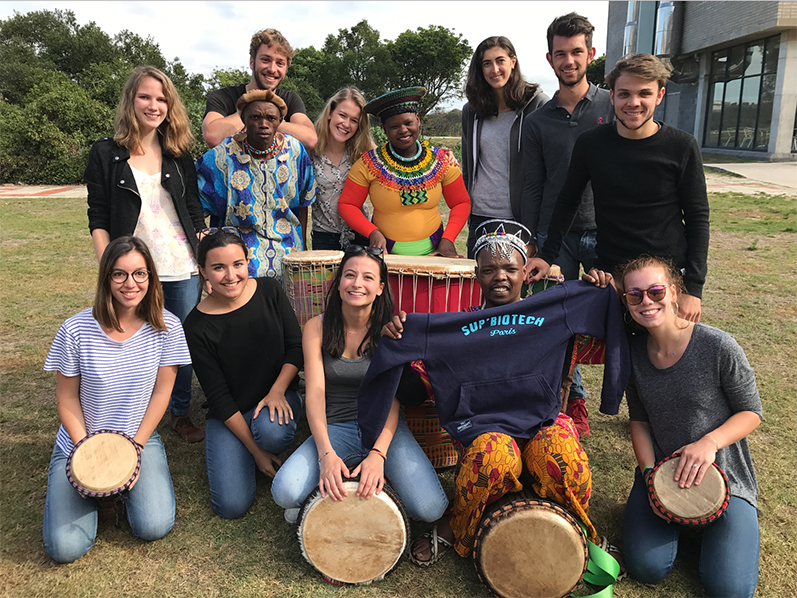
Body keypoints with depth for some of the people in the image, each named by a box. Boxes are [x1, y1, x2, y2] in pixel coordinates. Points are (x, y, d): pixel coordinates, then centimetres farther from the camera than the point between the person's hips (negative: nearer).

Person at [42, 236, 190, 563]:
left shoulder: (166, 327, -11)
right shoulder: (76, 330, -15)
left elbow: (161, 392, -4)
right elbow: (67, 398, -5)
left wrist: (136, 447, -9)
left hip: (141, 438, 1)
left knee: (154, 527, -16)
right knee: (65, 547, -12)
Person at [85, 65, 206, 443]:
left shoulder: (179, 154, 9)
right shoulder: (106, 154, 1)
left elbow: (195, 212, 11)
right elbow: (98, 221, -1)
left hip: (183, 269, 2)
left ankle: (181, 414, 25)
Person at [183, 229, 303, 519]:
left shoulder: (269, 290, -8)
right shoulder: (197, 326, -15)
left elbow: (296, 346, -1)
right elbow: (218, 396, -12)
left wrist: (277, 391, -18)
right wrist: (255, 451, -13)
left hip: (278, 395, 1)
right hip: (229, 414, -1)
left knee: (271, 432, -35)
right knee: (232, 505, -14)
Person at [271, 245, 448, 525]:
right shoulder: (317, 327, -3)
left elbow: (391, 397, -11)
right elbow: (315, 392, -10)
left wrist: (378, 453, -27)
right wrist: (326, 453, -25)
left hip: (384, 427, 0)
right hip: (335, 427, 0)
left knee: (429, 508, -21)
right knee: (285, 493, -27)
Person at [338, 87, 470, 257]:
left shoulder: (441, 161, 0)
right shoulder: (369, 164, -6)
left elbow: (461, 203, 7)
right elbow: (347, 205, -1)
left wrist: (448, 238, -7)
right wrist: (372, 232, -15)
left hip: (431, 252, 1)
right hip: (385, 251, -1)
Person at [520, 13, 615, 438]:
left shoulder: (614, 107, 4)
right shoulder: (538, 121, 9)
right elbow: (532, 188, 9)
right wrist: (528, 243, 5)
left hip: (604, 232, -1)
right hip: (554, 235, 2)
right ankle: (574, 400, 20)